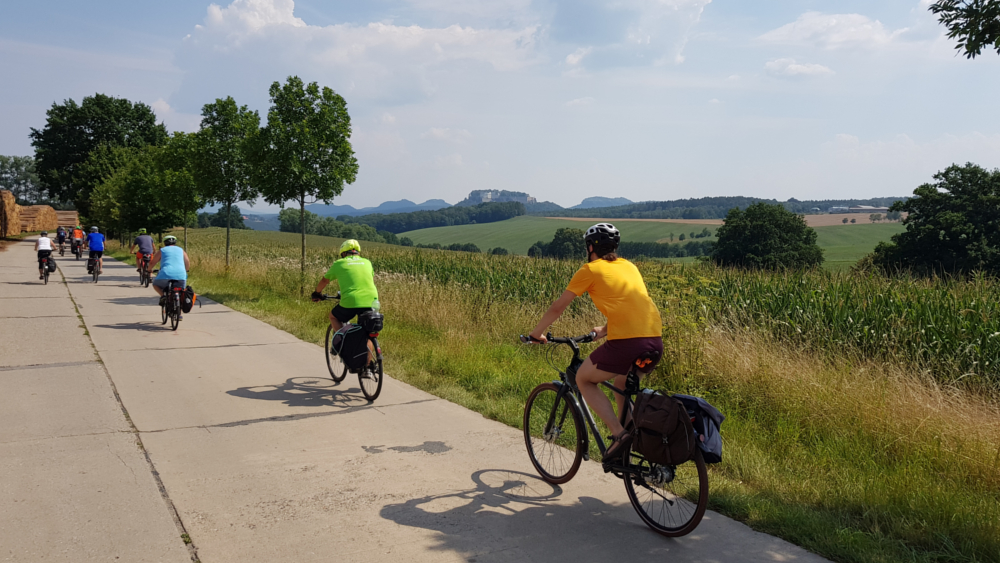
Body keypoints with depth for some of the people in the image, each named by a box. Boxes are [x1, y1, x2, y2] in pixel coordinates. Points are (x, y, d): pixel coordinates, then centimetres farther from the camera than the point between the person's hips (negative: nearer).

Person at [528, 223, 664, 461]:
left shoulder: (590, 270, 6)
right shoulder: (629, 266, 23)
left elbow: (557, 308, 12)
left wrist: (537, 333, 27)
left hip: (626, 341, -7)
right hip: (656, 340, 7)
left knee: (584, 380, 16)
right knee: (621, 383, 32)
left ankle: (619, 433, 1)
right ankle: (635, 439, 26)